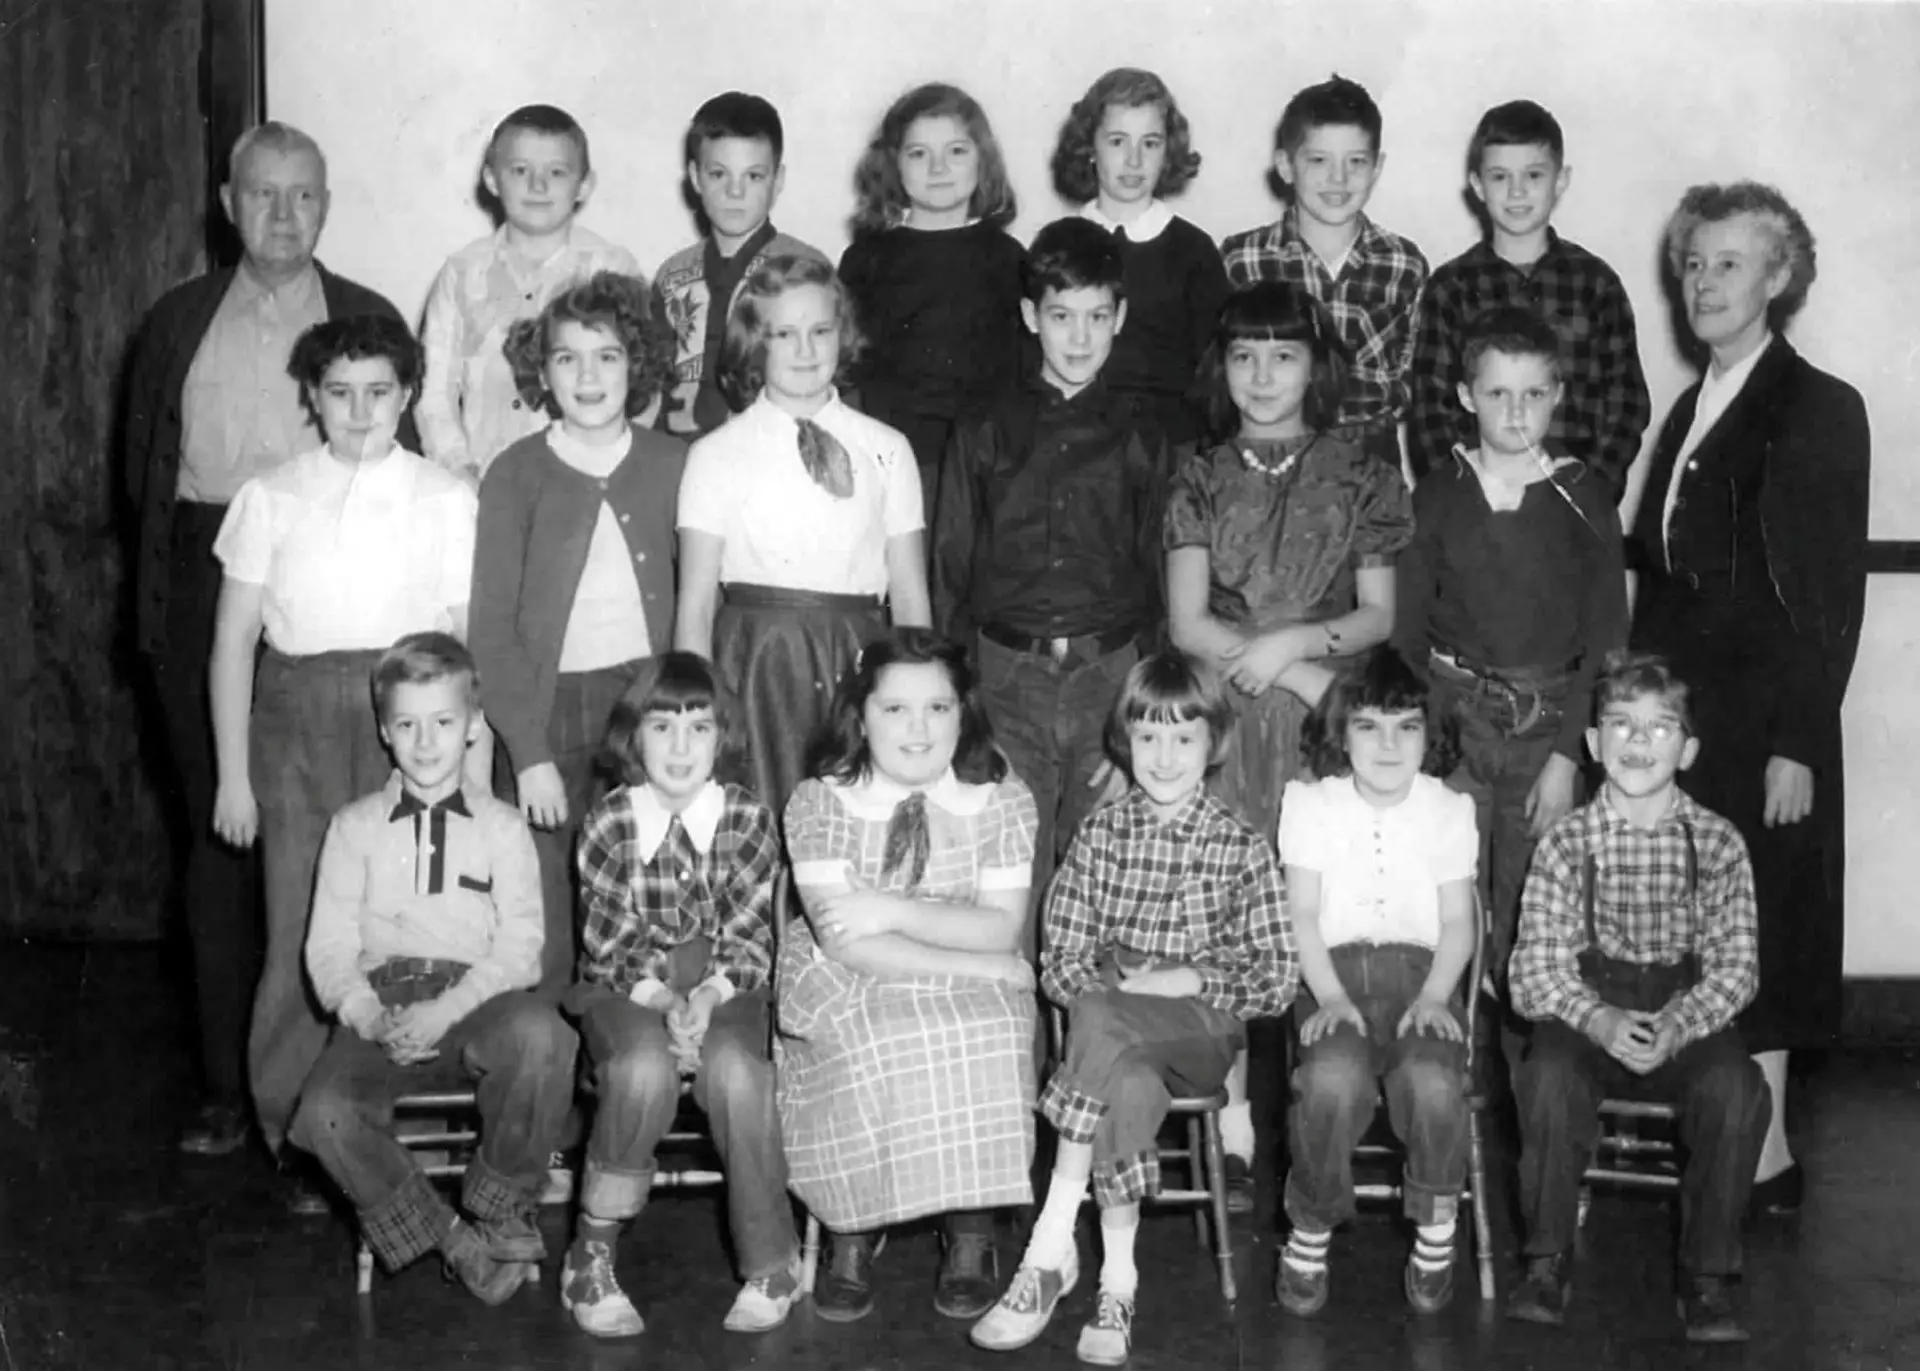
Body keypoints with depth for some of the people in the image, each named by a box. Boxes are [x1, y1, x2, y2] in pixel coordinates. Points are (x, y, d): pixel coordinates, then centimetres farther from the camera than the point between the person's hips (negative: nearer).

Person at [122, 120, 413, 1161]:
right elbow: (145, 467, 13)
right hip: (206, 595, 2)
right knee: (215, 831, 2)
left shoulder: (368, 320, 8)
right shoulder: (178, 323, 12)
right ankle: (227, 1084, 8)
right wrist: (158, 599, 2)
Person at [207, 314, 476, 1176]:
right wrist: (233, 773, 3)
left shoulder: (446, 501, 4)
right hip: (297, 722, 1)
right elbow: (233, 642, 7)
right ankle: (295, 1138, 11)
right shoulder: (271, 499, 6)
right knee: (299, 939, -1)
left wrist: (475, 780, -1)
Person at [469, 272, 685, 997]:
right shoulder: (515, 474, 0)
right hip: (548, 708, -1)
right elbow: (492, 625, -2)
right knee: (546, 929, -1)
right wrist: (528, 754, -8)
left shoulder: (673, 464, 5)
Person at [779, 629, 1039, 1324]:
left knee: (978, 1047, -31)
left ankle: (970, 1232, -13)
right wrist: (969, 962, -20)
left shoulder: (1000, 798, -1)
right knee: (871, 1053, -33)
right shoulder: (820, 800, -6)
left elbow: (1000, 931, -10)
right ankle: (852, 1232, -13)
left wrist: (894, 910, -23)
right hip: (847, 984, -1)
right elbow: (840, 937, -16)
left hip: (971, 987, 1)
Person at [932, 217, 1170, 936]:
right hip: (1008, 673, 0)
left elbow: (1158, 571, 10)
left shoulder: (1140, 440, 9)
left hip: (1114, 670, 0)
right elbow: (951, 567, 11)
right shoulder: (986, 434, 9)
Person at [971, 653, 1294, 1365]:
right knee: (1131, 1085, -36)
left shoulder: (1243, 848, 5)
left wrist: (1195, 979, -11)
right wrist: (1111, 982, -13)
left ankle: (1051, 1247, -30)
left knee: (1099, 1022, -35)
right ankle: (1117, 1283, -31)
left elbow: (1277, 978, 4)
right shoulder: (1099, 834, 10)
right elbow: (1060, 960, 7)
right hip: (1111, 1027, 2)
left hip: (1205, 1031, -2)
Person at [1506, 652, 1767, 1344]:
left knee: (1737, 1086, -29)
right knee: (1549, 1074, -31)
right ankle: (1548, 1262, -13)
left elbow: (1735, 966, -3)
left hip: (1688, 1020, 1)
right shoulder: (1565, 843, -1)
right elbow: (1535, 971, -6)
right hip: (1588, 1016, 0)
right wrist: (1601, 1021, -24)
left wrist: (1678, 1025, -21)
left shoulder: (1718, 843, 1)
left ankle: (1708, 1279, -13)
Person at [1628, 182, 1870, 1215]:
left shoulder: (1820, 412, -7)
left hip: (1761, 720, -6)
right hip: (1674, 704, 6)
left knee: (1754, 927, 0)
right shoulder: (1690, 411, 14)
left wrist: (1797, 743, -15)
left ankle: (1765, 1152, 10)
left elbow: (1831, 598, -11)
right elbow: (1656, 567, 12)